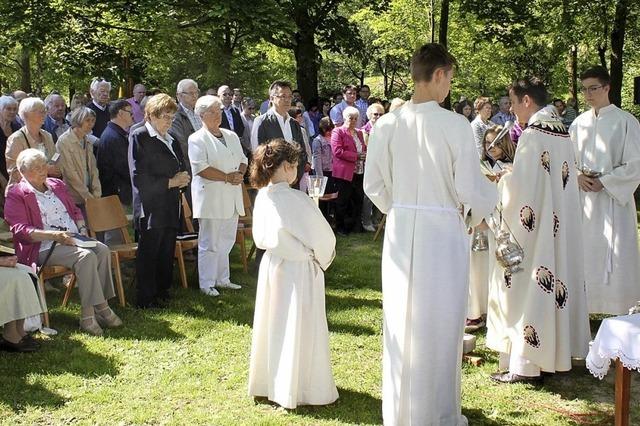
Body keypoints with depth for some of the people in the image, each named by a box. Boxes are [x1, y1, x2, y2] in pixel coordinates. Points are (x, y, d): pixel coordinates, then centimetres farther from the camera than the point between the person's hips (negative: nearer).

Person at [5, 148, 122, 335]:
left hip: (73, 239, 7)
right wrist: (54, 235, -21)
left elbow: (75, 211, 30)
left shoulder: (57, 185, 22)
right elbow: (20, 229, -10)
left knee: (102, 250, -23)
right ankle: (89, 312, -30)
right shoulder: (17, 195, 0)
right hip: (44, 247, -6)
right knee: (86, 256, -31)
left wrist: (82, 228, 7)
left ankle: (102, 305, -23)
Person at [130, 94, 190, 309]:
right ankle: (145, 299, 6)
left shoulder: (171, 140, 17)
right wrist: (170, 182, -14)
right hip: (151, 208, -7)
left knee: (166, 253, 10)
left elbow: (180, 168, 25)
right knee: (148, 254, -2)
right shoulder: (139, 137, -6)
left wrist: (182, 179, 0)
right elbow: (139, 178, -14)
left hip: (170, 208, 7)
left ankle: (162, 291, 21)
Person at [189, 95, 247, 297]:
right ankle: (206, 284, 5)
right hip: (210, 196, -7)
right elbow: (201, 167, -16)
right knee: (210, 243, -3)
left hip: (232, 197, 7)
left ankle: (222, 279, 24)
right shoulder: (197, 139, -6)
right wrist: (227, 177, -16)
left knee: (227, 240, 13)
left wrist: (240, 173, -5)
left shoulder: (231, 136, 16)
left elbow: (243, 159, 18)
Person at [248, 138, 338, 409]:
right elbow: (321, 234, -14)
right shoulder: (296, 200, -22)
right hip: (298, 269, -7)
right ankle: (294, 389, 14)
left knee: (274, 324, 18)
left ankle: (267, 382, 31)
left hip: (271, 264, 7)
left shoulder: (262, 197, -2)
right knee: (299, 328, 5)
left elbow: (260, 238, 8)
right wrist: (324, 254, 4)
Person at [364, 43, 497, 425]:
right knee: (439, 325, 9)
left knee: (401, 323, 15)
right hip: (443, 232, -4)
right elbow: (469, 190, -13)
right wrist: (479, 213, 9)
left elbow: (374, 185, 3)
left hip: (401, 233, 4)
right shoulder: (456, 125, -15)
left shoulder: (388, 124, -3)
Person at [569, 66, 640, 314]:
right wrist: (577, 176, -6)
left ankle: (618, 310, 3)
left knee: (613, 255, -4)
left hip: (613, 197, -4)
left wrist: (603, 182, -14)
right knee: (585, 253, 6)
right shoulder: (579, 123, 9)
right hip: (584, 198, 4)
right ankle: (588, 304, 15)